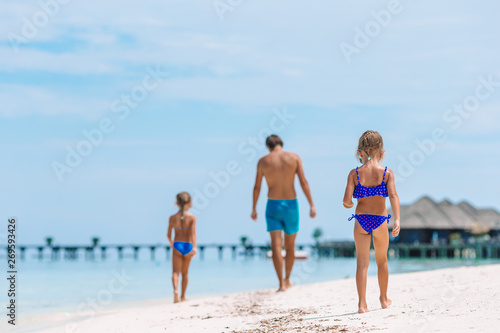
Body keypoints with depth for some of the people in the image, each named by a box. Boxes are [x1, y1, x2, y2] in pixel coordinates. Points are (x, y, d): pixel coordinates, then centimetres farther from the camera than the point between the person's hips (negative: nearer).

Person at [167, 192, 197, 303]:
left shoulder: (172, 218, 1)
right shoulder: (192, 217, -4)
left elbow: (168, 234, 5)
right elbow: (193, 232, -16)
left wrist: (171, 243, 26)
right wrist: (194, 247, -22)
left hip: (177, 245, 0)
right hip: (188, 246, 0)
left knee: (175, 272, -4)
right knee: (184, 273, 15)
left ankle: (176, 290, -31)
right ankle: (183, 296, 22)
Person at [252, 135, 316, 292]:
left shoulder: (263, 161, -1)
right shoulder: (294, 157, -1)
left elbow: (257, 187, 3)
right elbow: (304, 182, -7)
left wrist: (254, 209, 15)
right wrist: (312, 205, -5)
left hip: (273, 205, -1)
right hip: (291, 204, 1)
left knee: (276, 245, -5)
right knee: (290, 245, 17)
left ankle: (282, 283, -15)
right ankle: (287, 279, 30)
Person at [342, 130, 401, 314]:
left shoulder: (355, 173, -3)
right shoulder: (387, 172, -4)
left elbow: (347, 200, -10)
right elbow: (393, 195, -17)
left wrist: (348, 205, 13)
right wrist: (397, 220, -22)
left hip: (361, 220, 0)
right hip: (380, 220, 0)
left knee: (362, 263, 5)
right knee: (381, 261, 19)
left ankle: (362, 304, -3)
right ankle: (384, 299, 33)